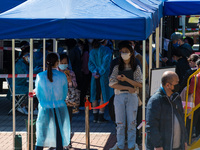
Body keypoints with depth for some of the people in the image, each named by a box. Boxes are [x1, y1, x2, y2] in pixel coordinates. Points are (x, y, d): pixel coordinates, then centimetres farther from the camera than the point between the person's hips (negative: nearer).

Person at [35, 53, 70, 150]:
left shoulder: (40, 76, -8)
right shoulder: (62, 76, -9)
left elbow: (38, 94, 3)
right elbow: (65, 94, 2)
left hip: (45, 108, 1)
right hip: (60, 108, -1)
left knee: (41, 135, 9)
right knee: (59, 134, 8)